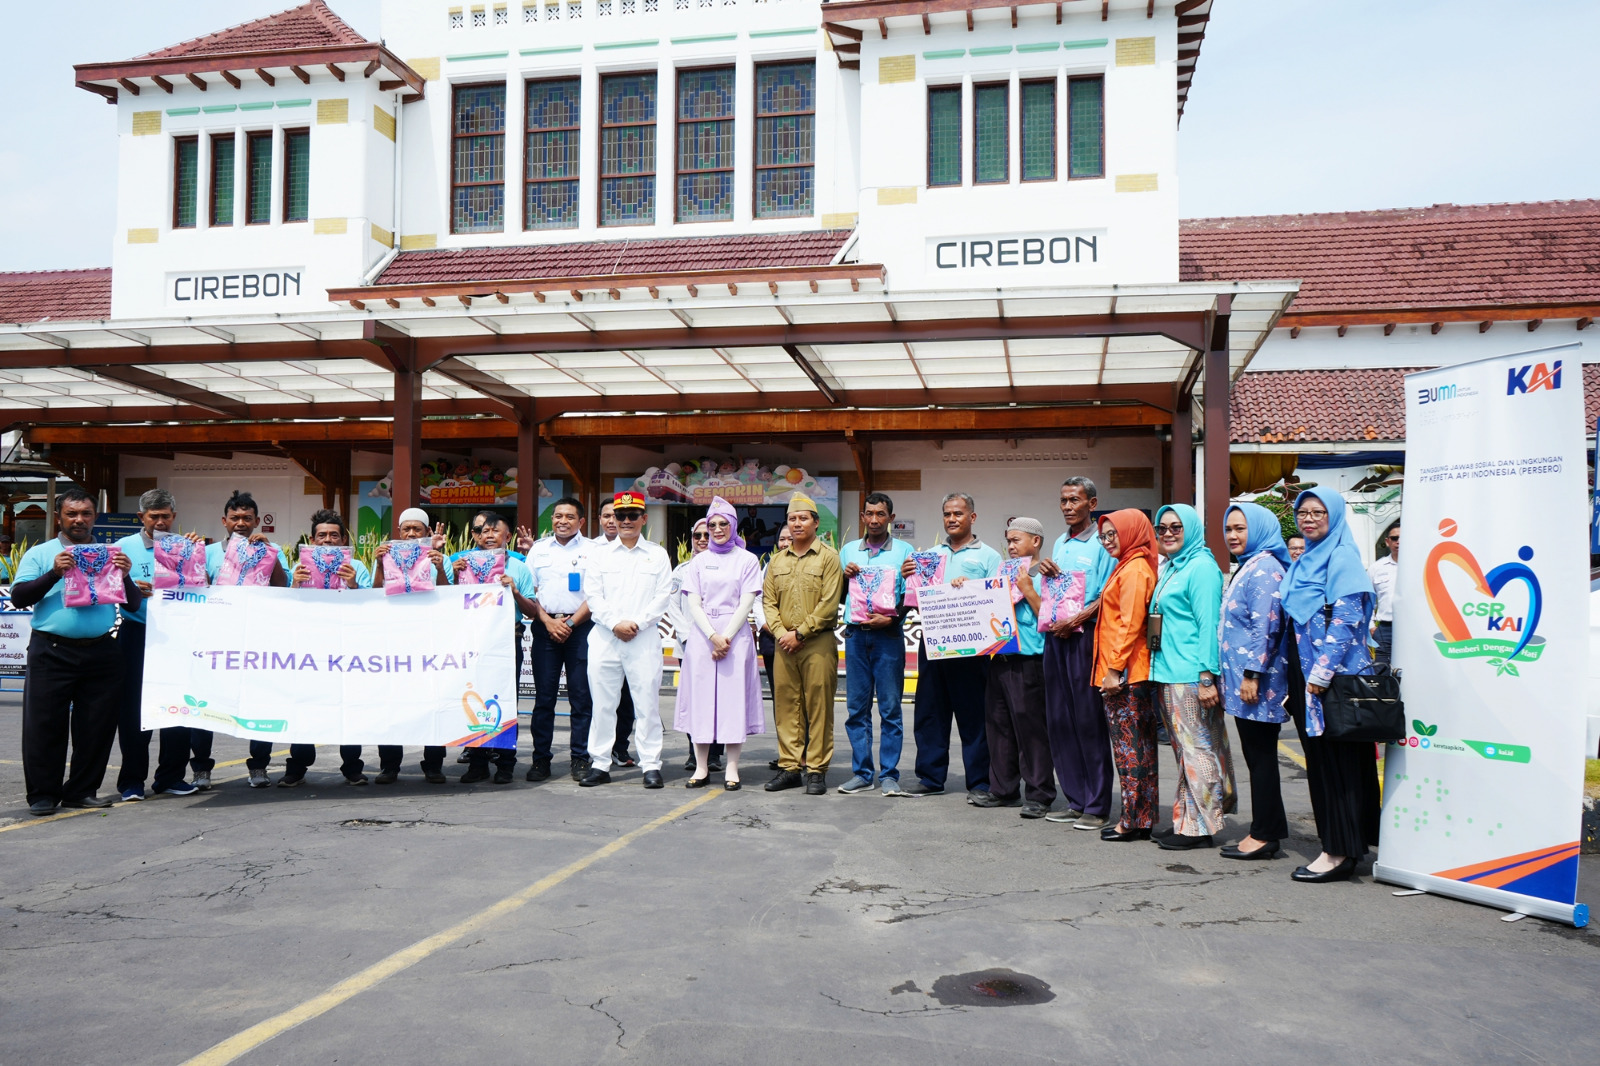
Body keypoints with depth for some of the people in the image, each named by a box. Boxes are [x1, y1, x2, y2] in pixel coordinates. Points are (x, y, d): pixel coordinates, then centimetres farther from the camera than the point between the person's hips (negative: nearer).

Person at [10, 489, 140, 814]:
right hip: (52, 651, -2)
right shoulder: (40, 554, 8)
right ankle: (43, 794, 9)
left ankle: (82, 790, 16)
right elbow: (18, 598, -2)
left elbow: (133, 602, 10)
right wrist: (54, 574, -15)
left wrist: (125, 576, -10)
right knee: (45, 725, -1)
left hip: (100, 651, 2)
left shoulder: (111, 555, 13)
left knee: (97, 726, 5)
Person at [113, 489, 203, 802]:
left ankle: (171, 776, 13)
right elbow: (126, 604, 0)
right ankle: (132, 780, 8)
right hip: (137, 636, -2)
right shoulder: (125, 547, 5)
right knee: (135, 708, 0)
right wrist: (134, 592, -21)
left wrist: (196, 555, -8)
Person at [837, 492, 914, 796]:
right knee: (857, 707, 5)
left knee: (890, 708, -1)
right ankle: (861, 773, 12)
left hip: (888, 636, -3)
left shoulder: (904, 550, 4)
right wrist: (844, 576, -3)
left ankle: (889, 774, 6)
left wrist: (891, 618, -15)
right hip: (855, 634, 3)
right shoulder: (849, 550, 14)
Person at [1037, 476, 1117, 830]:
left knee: (1089, 721, -5)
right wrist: (1047, 573, 5)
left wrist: (1076, 620, -21)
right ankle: (1075, 800, 17)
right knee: (1058, 719, 8)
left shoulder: (1102, 542, -5)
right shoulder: (1060, 543, 17)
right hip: (1056, 636, 7)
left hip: (1085, 636, -7)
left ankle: (1098, 807, 2)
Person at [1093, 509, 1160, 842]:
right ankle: (1139, 817, 18)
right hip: (1125, 672, 10)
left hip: (1125, 674, -10)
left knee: (1129, 745, -4)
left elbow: (1129, 624, -18)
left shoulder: (1135, 570, -13)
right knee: (1134, 745, 12)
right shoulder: (1128, 567, 17)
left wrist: (1115, 669, -19)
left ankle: (1134, 820, 2)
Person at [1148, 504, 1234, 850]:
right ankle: (1187, 822, 19)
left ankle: (1199, 826, 4)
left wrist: (1207, 677, -19)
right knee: (1183, 750, 13)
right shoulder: (1170, 568, 18)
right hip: (1167, 673, 9)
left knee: (1197, 749, -3)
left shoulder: (1201, 567, -10)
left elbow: (1208, 623, -15)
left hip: (1190, 675, -9)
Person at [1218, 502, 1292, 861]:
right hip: (1241, 678, 10)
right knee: (1256, 756, 13)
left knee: (1260, 755, -3)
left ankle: (1264, 835, 4)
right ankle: (1267, 831, 19)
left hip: (1257, 681, -10)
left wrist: (1252, 674, -21)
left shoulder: (1264, 568, -14)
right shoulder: (1247, 567, 17)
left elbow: (1265, 626, -20)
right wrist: (1233, 676, 21)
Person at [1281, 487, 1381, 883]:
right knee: (1319, 758, 11)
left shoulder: (1341, 557, -9)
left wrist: (1322, 672, -20)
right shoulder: (1306, 561, 17)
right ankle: (1339, 843, 18)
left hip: (1334, 675, -9)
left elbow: (1345, 619, -16)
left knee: (1337, 760, -4)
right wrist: (1297, 677, 17)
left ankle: (1340, 852, 1)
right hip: (1306, 672, 9)